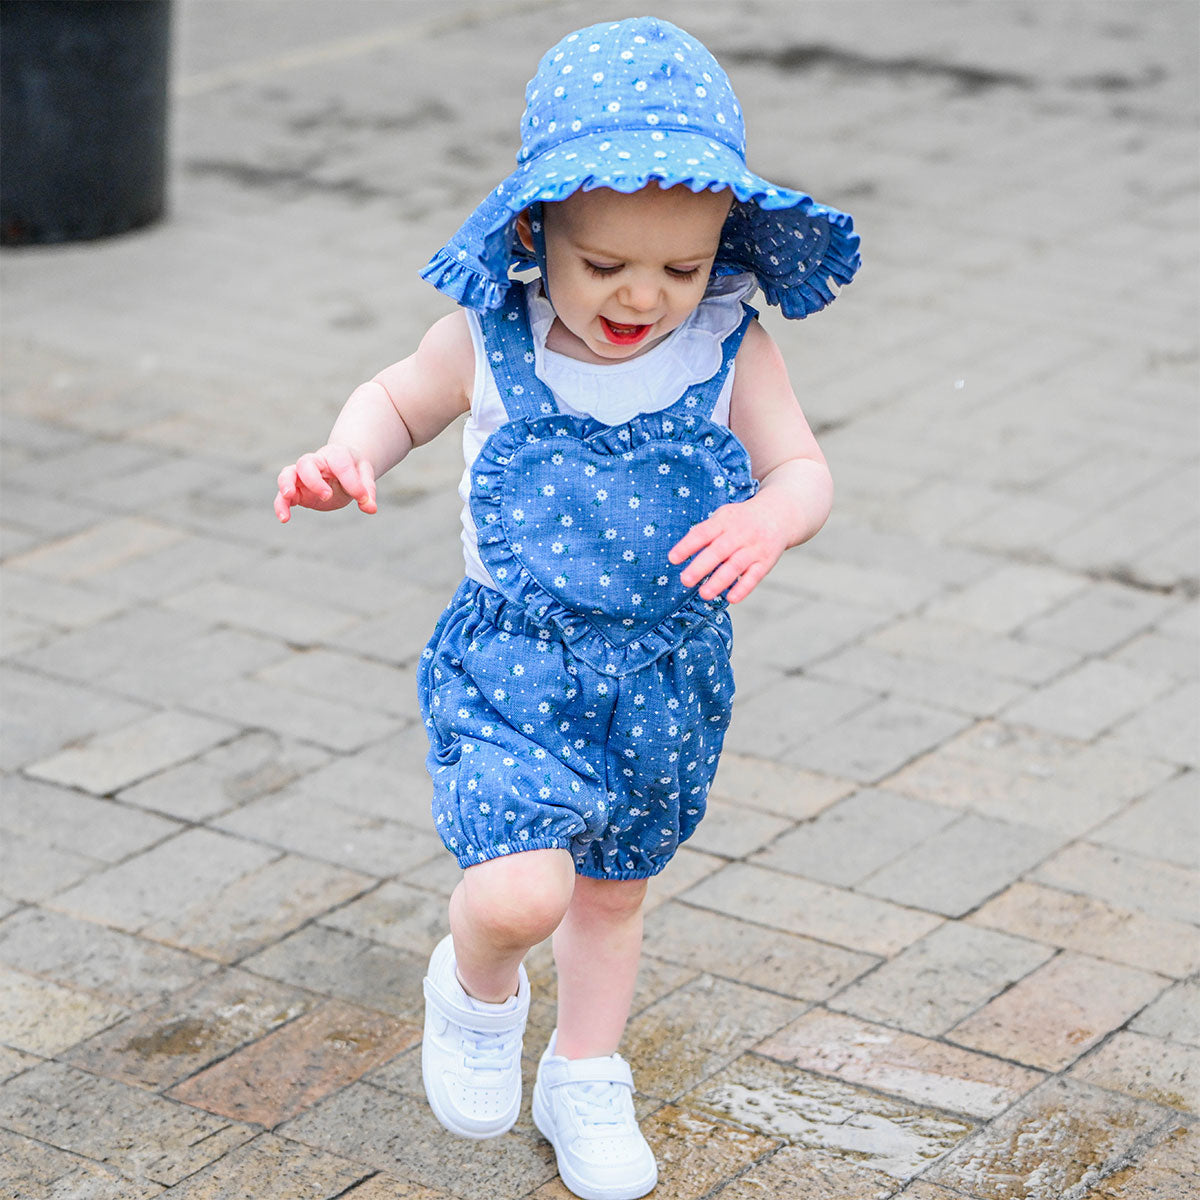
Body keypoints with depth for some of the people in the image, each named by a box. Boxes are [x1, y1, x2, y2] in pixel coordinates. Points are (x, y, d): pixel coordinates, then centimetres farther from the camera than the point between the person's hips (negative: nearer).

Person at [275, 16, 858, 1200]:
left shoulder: (730, 350, -9)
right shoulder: (488, 338, -10)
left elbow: (804, 468, -7)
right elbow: (397, 399, 7)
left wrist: (770, 517, -31)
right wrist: (348, 455, -15)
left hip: (669, 677, 3)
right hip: (515, 661, -2)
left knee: (613, 892, 22)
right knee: (517, 892, -21)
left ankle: (584, 1084, 47)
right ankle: (476, 989, 16)